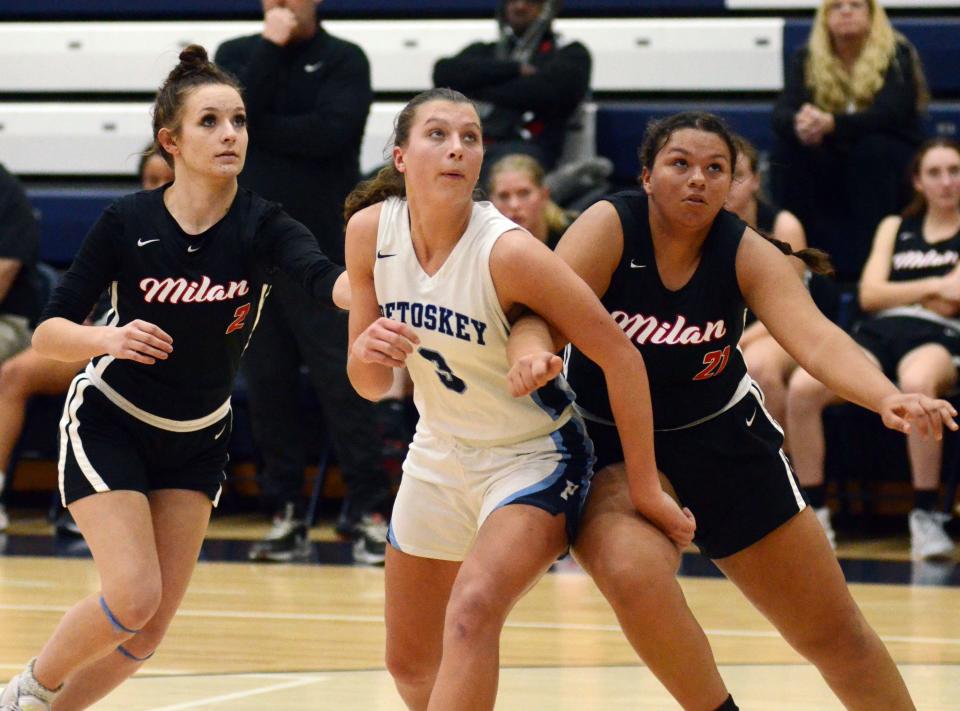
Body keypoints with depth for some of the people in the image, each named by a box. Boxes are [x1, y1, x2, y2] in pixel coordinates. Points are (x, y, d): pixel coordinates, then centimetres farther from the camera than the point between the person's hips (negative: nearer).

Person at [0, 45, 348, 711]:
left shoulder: (262, 225, -17)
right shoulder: (127, 222, -17)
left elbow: (326, 277, -38)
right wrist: (107, 338, -37)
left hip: (197, 442, 3)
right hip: (107, 424, -3)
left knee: (150, 628, 1)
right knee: (133, 596, -18)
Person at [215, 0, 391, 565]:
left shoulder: (344, 60, 1)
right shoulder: (238, 55, 11)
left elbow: (333, 132, -15)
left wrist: (256, 130, -8)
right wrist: (272, 46, -9)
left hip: (321, 248, -3)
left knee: (342, 381, -7)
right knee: (267, 383, 3)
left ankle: (369, 513, -5)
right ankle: (285, 514, 9)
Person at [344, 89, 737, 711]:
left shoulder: (508, 251, -26)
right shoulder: (370, 231, -10)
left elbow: (618, 355, -21)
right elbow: (371, 386, 0)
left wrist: (645, 490, -17)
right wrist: (367, 351, -24)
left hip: (532, 458, -6)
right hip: (439, 455, 6)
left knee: (471, 612, -31)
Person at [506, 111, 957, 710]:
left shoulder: (748, 254, -15)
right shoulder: (610, 228, -18)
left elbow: (817, 339, -29)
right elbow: (541, 314, -28)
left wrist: (888, 398, -48)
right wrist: (531, 353, -53)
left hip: (722, 439, 2)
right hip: (611, 444, -2)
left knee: (835, 634, 5)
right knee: (633, 574, -32)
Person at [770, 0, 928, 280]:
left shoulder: (897, 55, -10)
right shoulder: (807, 59, 1)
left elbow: (890, 113, -27)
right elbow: (782, 112, -13)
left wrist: (832, 124, -44)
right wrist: (797, 123, -40)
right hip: (831, 172, 3)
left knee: (873, 147, -34)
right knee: (787, 148, -23)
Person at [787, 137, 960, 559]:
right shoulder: (895, 228, 25)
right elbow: (870, 295, 10)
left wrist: (906, 293, -1)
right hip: (879, 335, 3)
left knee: (917, 383, -43)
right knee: (802, 387, -29)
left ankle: (926, 515, -35)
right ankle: (813, 512, -20)